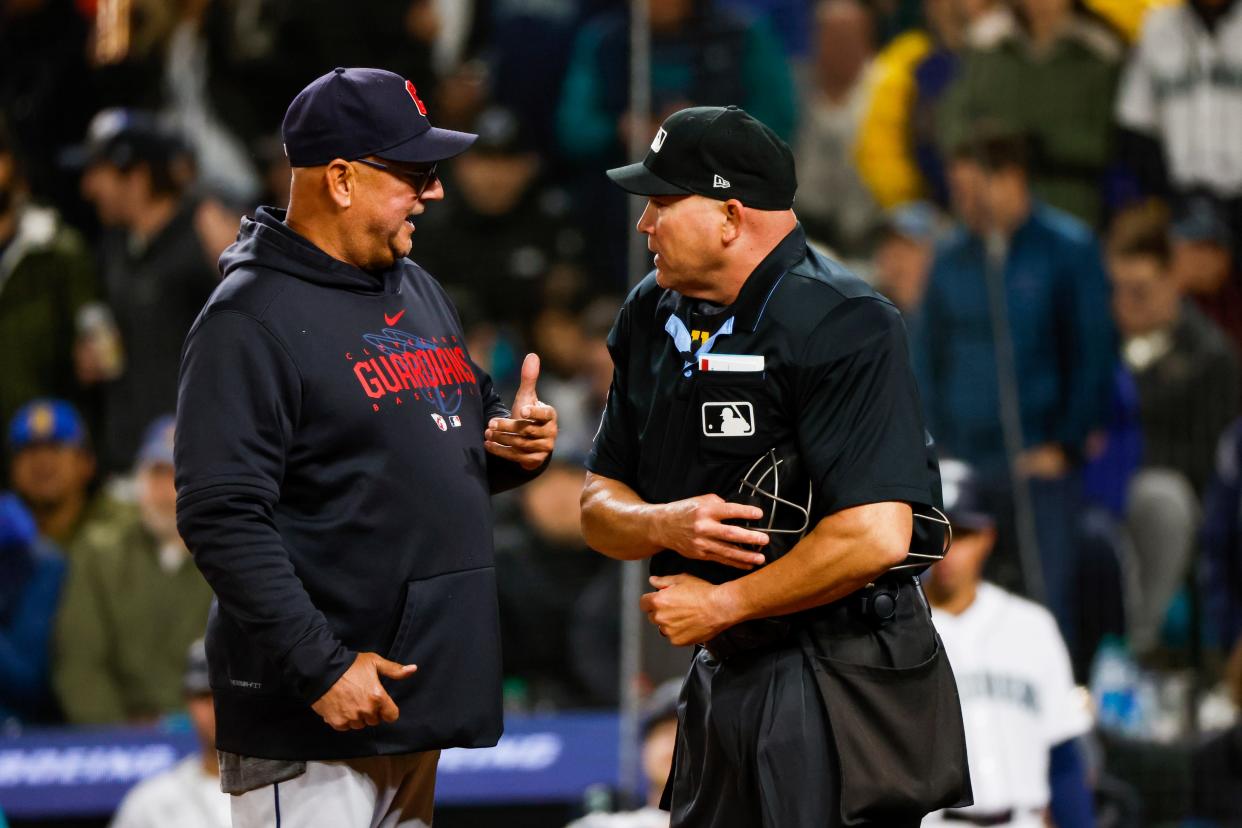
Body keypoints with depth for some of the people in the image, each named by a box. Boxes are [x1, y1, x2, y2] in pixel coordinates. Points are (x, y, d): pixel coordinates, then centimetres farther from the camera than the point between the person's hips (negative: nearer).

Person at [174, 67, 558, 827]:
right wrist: (319, 668, -24)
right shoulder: (252, 321, -13)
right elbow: (222, 520, -19)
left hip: (418, 707, 9)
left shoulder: (419, 292, 15)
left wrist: (511, 446, 3)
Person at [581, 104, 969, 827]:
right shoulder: (651, 317, 10)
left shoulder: (842, 327, -16)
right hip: (723, 678, 8)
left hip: (840, 688, -8)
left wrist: (721, 605, -14)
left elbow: (875, 538, -24)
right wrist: (665, 525, -12)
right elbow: (600, 508, 12)